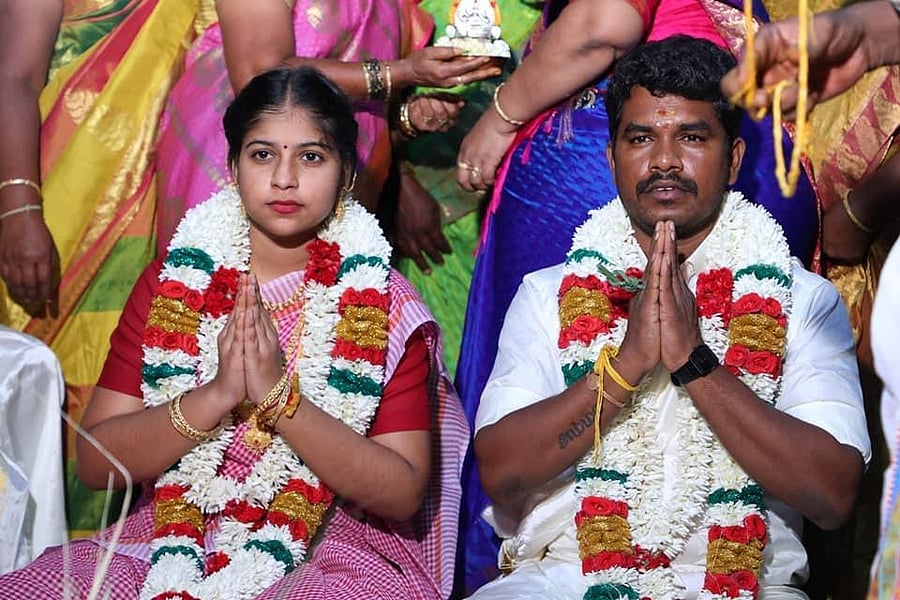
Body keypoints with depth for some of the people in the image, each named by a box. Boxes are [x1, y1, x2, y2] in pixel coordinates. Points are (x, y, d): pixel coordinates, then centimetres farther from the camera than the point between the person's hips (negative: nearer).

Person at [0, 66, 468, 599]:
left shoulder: (383, 302, 1)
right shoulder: (174, 280, 6)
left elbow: (403, 493, -8)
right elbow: (96, 461, -2)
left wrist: (280, 396, -19)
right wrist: (217, 395, -17)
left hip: (332, 552, 0)